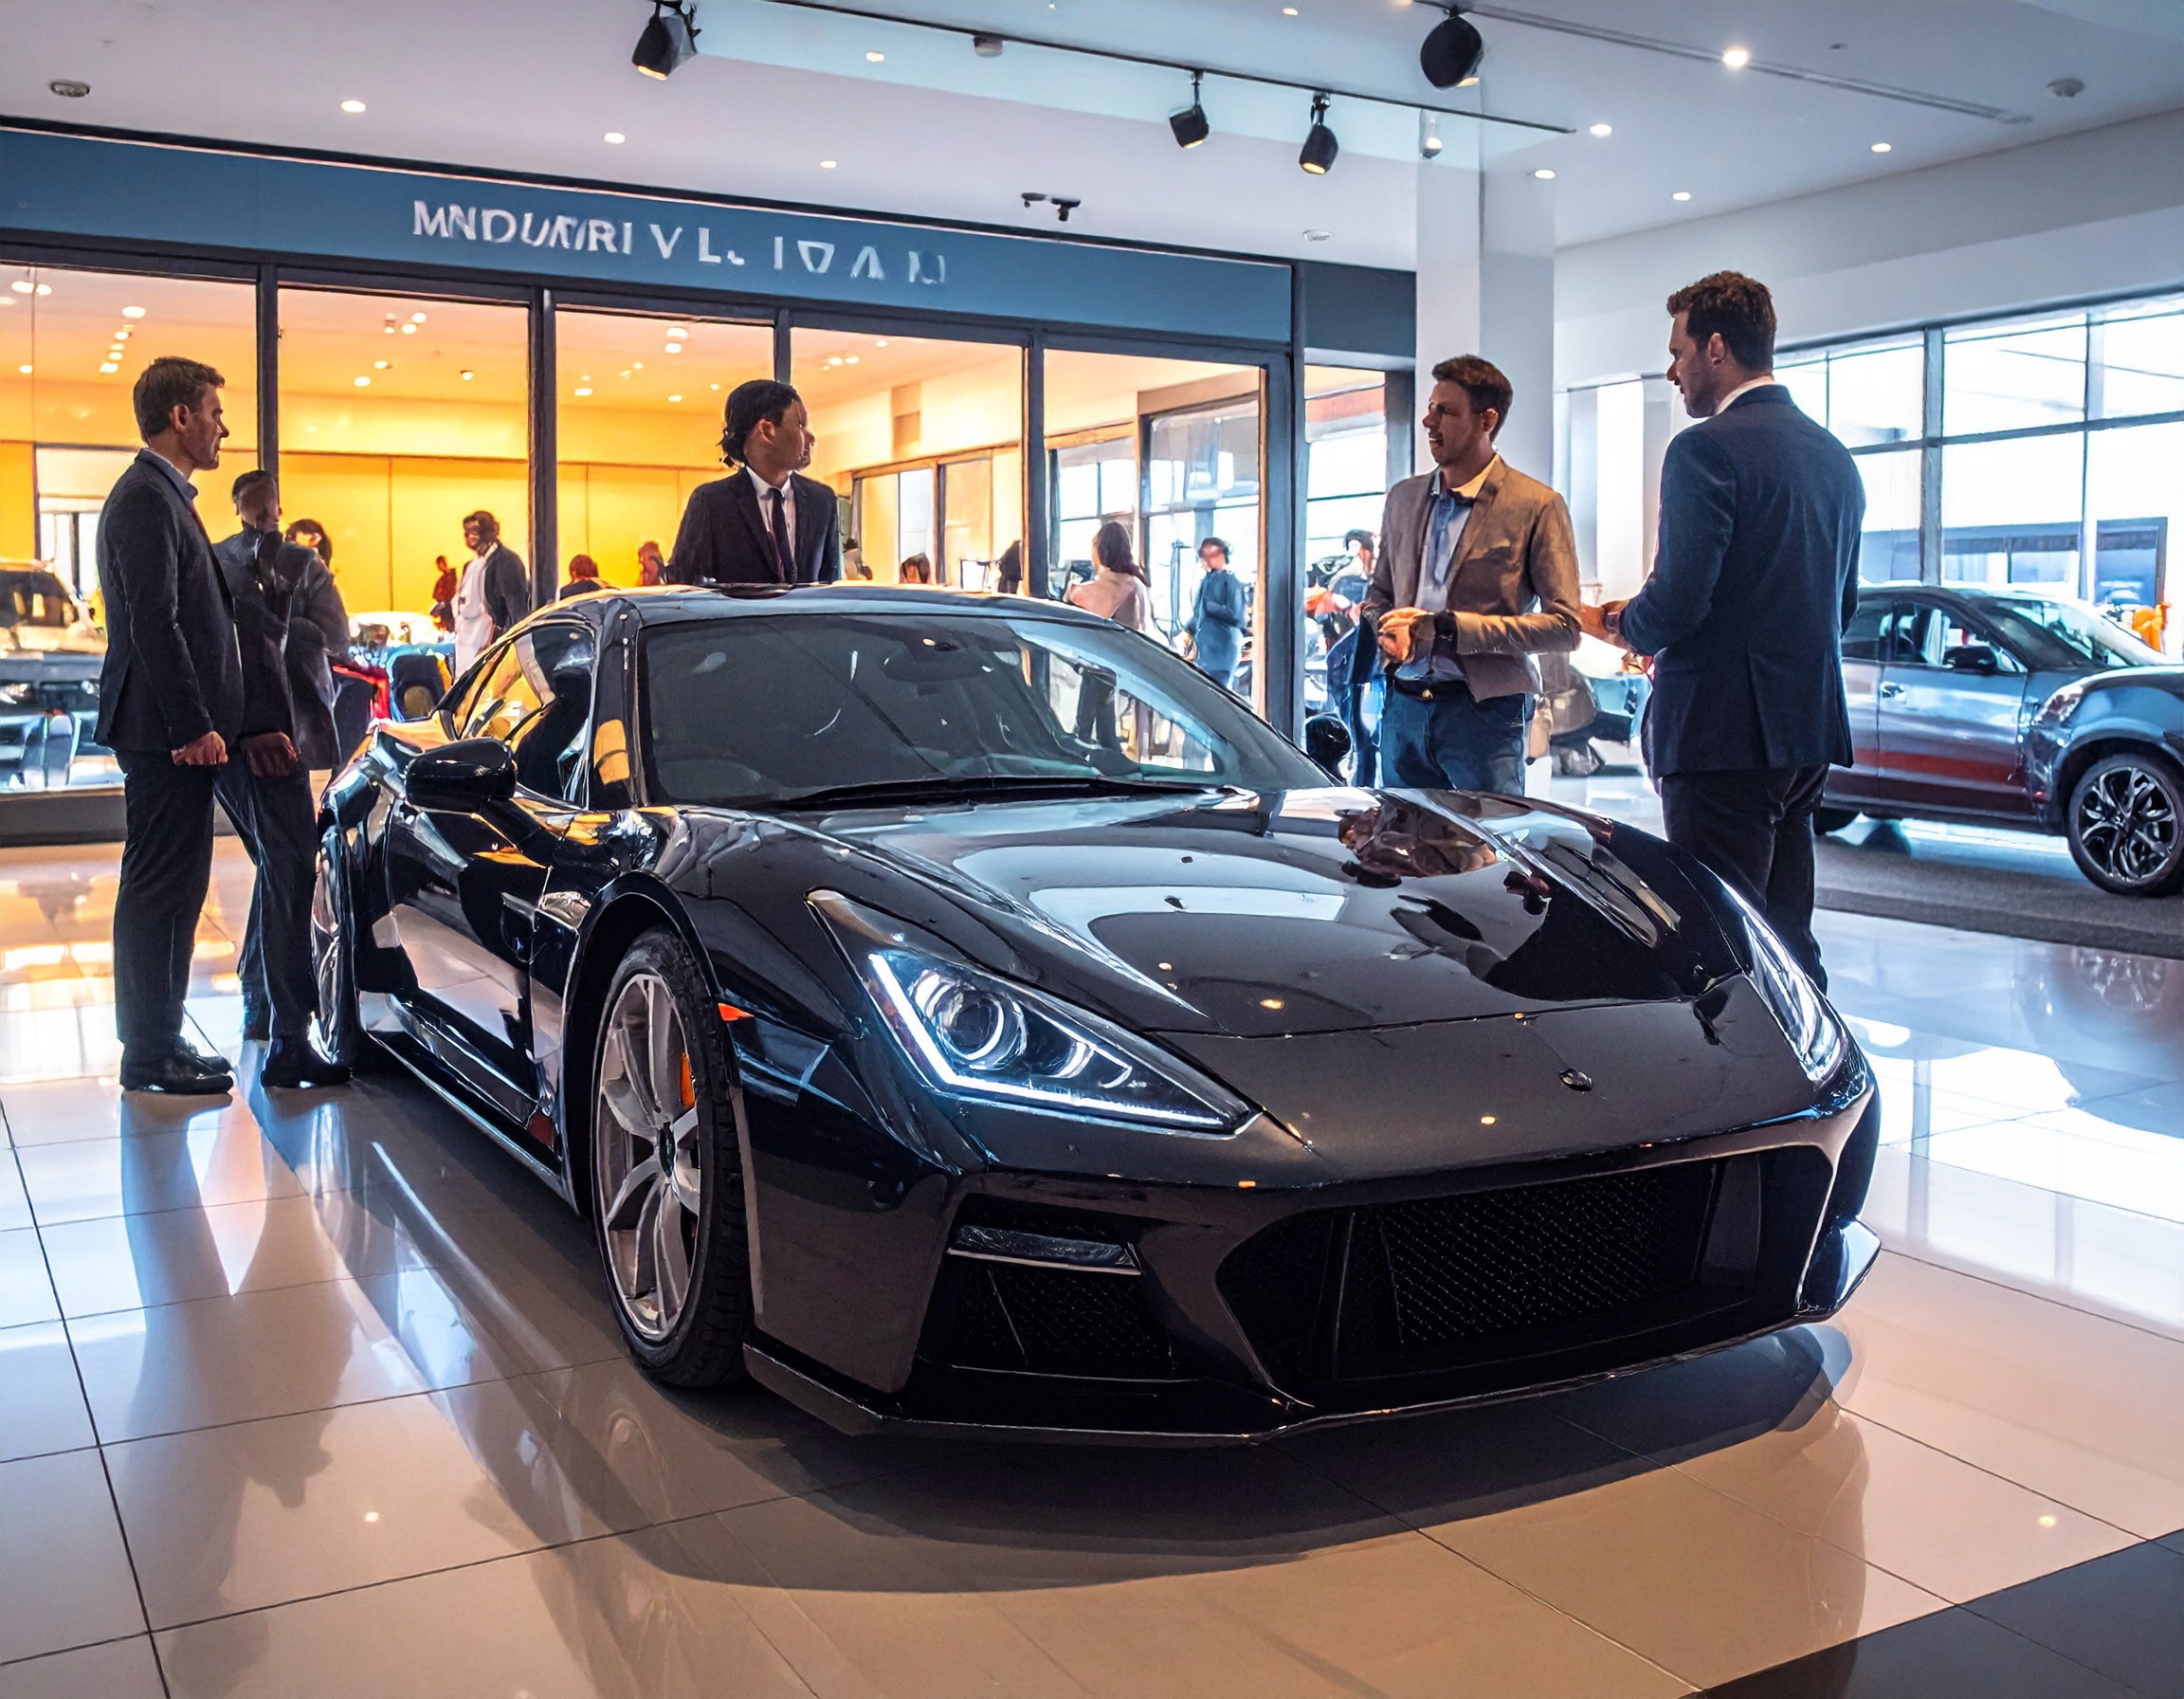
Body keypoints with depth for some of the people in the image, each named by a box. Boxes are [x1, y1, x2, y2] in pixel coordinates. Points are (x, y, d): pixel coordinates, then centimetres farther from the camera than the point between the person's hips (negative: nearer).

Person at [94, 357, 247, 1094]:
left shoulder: (164, 495, 19)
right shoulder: (146, 497, -13)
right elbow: (154, 624, -20)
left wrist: (202, 721, 19)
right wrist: (192, 727, -22)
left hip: (173, 730, 10)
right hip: (165, 730, -10)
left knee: (173, 890, 14)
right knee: (158, 890, -4)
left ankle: (159, 1041, 22)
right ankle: (150, 1055, 2)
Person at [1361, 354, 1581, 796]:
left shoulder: (1537, 505, -5)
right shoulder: (1404, 497, 13)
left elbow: (1564, 626, -10)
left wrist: (1447, 628, -16)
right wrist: (1388, 631, -3)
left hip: (1484, 710, -5)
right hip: (1403, 706, 5)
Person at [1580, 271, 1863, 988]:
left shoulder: (1705, 451, -12)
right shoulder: (1833, 456, 16)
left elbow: (1677, 601, -20)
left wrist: (1616, 623, 2)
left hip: (1724, 733, -9)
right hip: (1807, 730, 9)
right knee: (1786, 941, 16)